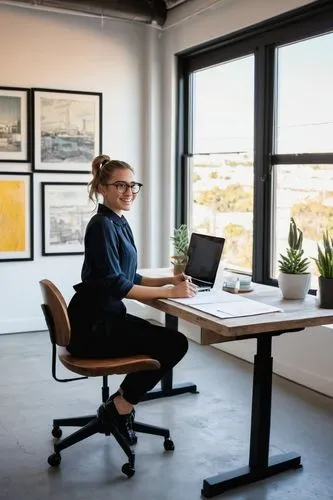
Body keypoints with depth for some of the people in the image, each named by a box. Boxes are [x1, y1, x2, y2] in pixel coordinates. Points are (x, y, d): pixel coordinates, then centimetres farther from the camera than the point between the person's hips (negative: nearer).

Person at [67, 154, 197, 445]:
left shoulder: (120, 223, 12)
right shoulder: (102, 225, -16)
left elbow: (129, 278, 15)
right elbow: (115, 284, -23)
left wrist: (169, 280, 2)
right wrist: (170, 292, -22)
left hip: (106, 318, 10)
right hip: (93, 326, -10)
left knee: (170, 339, 16)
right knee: (175, 344, -8)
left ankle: (121, 400, 19)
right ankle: (121, 406, 5)